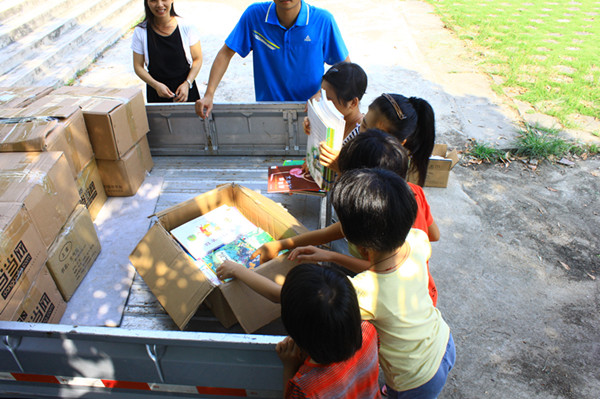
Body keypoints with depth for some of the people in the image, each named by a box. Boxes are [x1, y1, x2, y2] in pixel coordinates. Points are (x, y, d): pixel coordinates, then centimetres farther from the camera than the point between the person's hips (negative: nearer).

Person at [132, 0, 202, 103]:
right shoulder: (140, 32, -5)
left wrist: (187, 83, -14)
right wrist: (156, 85, -17)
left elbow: (197, 59, -1)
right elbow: (138, 66, 0)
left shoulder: (187, 27, -7)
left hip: (186, 90, 0)